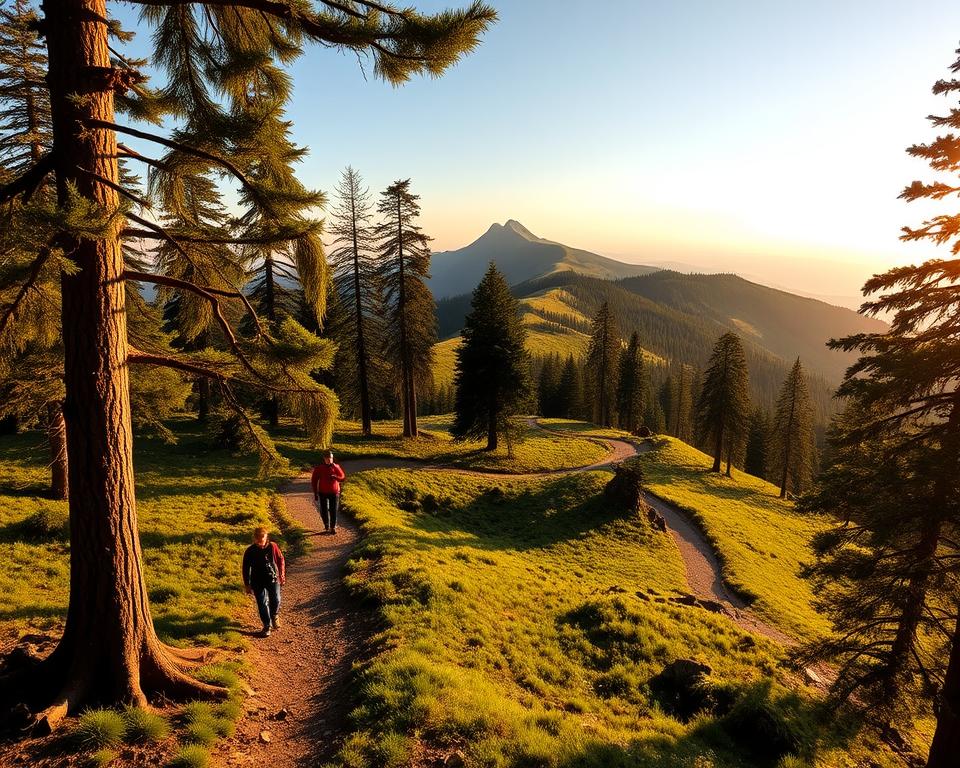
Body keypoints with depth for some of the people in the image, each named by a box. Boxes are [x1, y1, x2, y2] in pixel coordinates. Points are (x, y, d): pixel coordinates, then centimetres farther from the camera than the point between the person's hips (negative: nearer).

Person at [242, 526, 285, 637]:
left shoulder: (272, 546, -9)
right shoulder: (250, 551, -10)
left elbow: (281, 560, 3)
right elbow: (246, 568, -1)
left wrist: (282, 576, 6)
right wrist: (247, 585, 0)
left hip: (273, 579, 0)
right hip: (258, 582, 0)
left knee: (276, 600, 1)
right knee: (262, 604, 0)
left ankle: (274, 616, 33)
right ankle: (267, 626, 15)